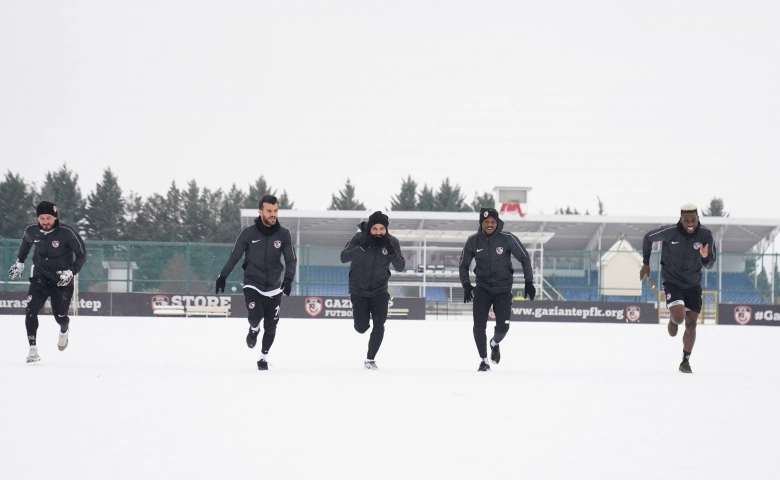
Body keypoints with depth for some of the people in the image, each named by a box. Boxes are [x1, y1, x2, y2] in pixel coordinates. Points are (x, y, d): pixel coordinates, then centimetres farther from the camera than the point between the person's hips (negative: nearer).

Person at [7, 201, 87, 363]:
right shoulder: (31, 231, -11)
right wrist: (19, 261, 18)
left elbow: (82, 255, -13)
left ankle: (64, 330, 40)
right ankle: (33, 350, -9)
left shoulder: (67, 233, -23)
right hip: (40, 277, 2)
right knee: (30, 311, -15)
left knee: (60, 316, 1)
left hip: (62, 280, -2)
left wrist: (71, 271, -25)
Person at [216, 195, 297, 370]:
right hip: (252, 284, -2)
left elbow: (291, 259, -3)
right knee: (255, 316, -20)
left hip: (274, 287, 2)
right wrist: (223, 276, -5)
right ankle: (254, 330, 16)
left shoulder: (283, 234, -6)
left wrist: (288, 278, -19)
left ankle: (264, 357, 27)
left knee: (271, 326, 6)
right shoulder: (248, 233, -10)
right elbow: (234, 256, -2)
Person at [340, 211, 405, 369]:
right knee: (361, 328, 5)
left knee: (379, 324, -9)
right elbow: (344, 258, -28)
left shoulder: (392, 242, -13)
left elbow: (400, 267, -16)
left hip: (379, 290, 1)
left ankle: (370, 359, 6)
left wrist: (391, 250, -34)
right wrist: (363, 247, -41)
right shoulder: (360, 238, -19)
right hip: (359, 290, -1)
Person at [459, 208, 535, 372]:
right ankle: (484, 361, 8)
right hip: (482, 288, 1)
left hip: (503, 289, -1)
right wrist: (466, 285, -6)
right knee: (479, 326, -10)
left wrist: (529, 282, -7)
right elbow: (464, 265, 7)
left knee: (503, 327, -5)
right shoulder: (473, 241, -6)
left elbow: (524, 258, -3)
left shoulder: (507, 238, -12)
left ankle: (495, 343, 32)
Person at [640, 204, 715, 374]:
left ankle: (685, 362, 21)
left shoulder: (705, 235, -14)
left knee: (691, 323, 4)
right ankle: (672, 320, 19)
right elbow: (648, 238, 0)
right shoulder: (669, 232, -20)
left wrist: (705, 257, -30)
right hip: (672, 281, -3)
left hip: (693, 284, 3)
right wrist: (646, 263, 7)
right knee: (679, 318, -21)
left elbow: (710, 265, -6)